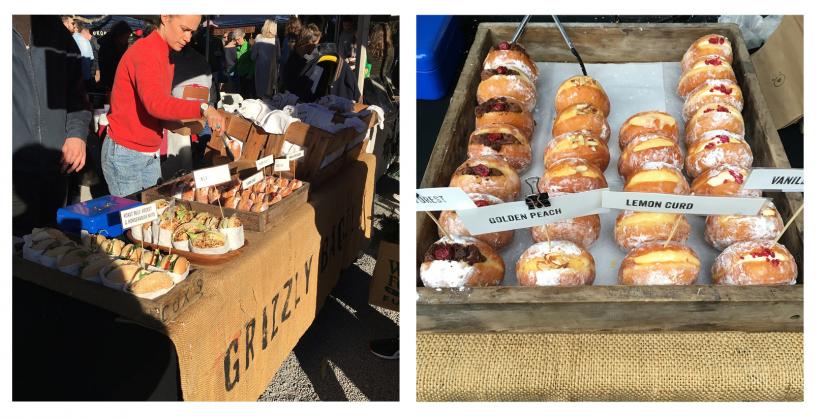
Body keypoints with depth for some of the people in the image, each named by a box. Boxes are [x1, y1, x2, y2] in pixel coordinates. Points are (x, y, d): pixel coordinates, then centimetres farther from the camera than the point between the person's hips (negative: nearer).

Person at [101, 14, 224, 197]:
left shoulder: (166, 55, 11)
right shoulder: (145, 51, -19)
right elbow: (155, 103, -33)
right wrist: (202, 108, -40)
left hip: (151, 154, 8)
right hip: (125, 154, -8)